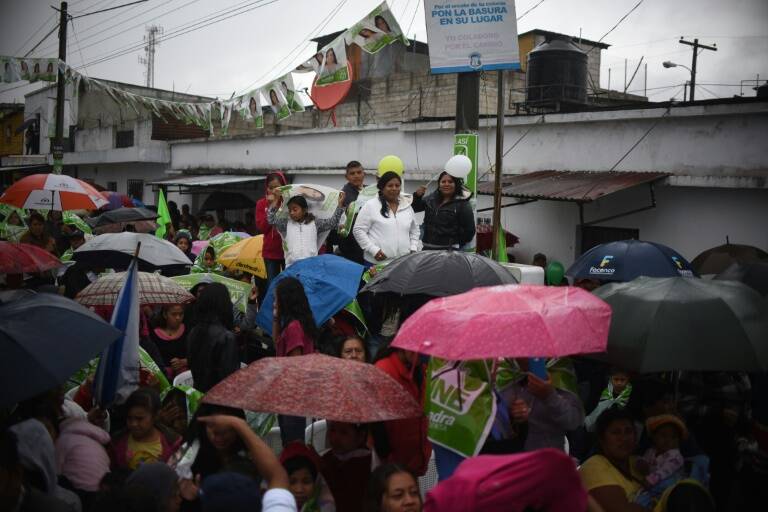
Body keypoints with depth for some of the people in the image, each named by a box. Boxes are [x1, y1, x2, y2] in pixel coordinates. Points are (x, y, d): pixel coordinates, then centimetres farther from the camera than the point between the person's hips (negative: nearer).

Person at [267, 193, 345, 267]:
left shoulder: (314, 224, 9)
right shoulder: (286, 224, 12)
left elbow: (333, 222, 7)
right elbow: (271, 220, 5)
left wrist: (340, 204, 0)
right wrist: (276, 201, 3)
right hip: (291, 266, 1)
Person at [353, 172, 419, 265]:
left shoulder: (407, 207, 14)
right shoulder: (371, 206, -2)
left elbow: (414, 231, 24)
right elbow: (358, 230, -4)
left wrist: (413, 249, 9)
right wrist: (374, 250, -12)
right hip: (377, 263, -4)